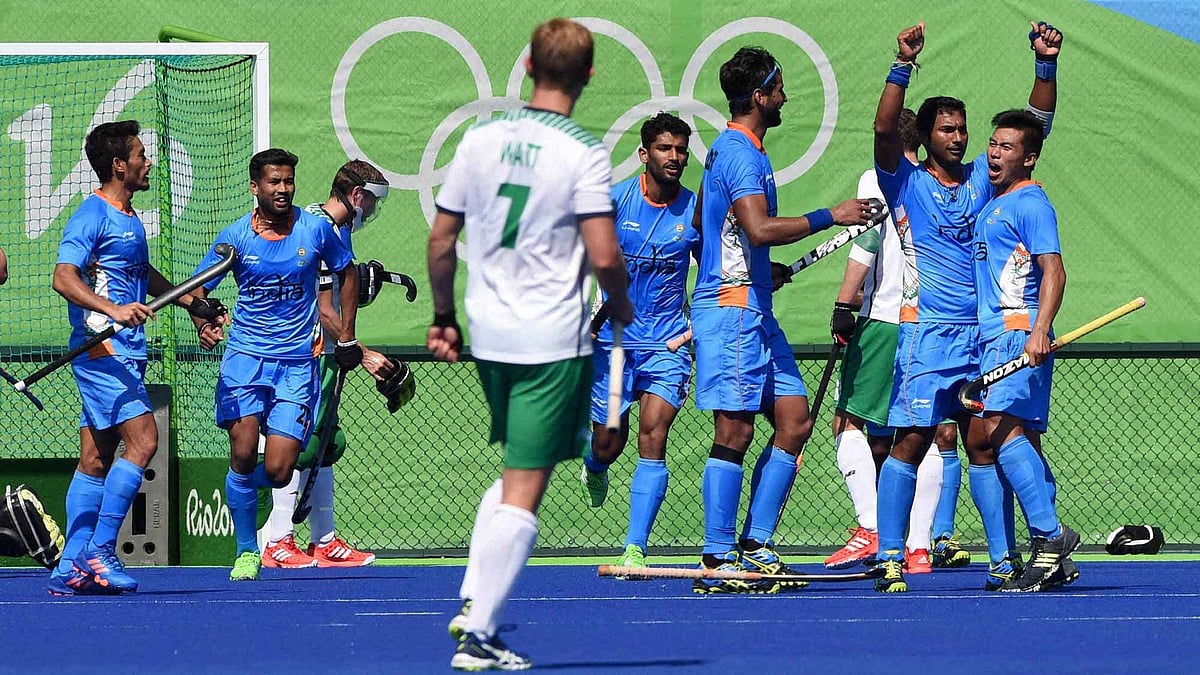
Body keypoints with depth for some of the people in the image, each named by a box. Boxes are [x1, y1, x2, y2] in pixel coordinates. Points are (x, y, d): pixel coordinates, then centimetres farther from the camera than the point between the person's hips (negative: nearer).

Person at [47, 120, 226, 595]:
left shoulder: (129, 218, 19)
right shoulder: (93, 215, -11)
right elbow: (64, 277, -23)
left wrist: (193, 303, 42)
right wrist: (113, 310, -35)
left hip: (124, 352, 10)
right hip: (102, 348, -10)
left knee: (97, 459, 7)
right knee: (142, 440, -17)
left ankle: (72, 570, 6)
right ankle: (99, 551, -15)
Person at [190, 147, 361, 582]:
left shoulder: (315, 230, -2)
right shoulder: (234, 236, -2)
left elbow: (348, 274, 15)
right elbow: (198, 289, 3)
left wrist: (346, 339, 12)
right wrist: (202, 323, -19)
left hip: (297, 362, 0)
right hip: (245, 356, 0)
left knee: (277, 472, -9)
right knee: (243, 454, -15)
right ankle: (246, 552, 2)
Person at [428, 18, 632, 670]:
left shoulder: (480, 139, 3)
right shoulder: (583, 153, -12)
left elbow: (440, 239, 7)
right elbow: (604, 255, -18)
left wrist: (443, 316, 20)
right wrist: (621, 304, 3)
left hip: (488, 337, 5)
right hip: (554, 340, -5)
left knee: (514, 474, 24)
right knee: (525, 491, -1)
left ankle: (472, 599, 13)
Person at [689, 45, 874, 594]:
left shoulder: (728, 149, 19)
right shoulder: (740, 154, -14)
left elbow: (702, 221, 31)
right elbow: (760, 228, -28)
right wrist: (830, 216, -20)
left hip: (755, 310, 11)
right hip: (732, 308, -11)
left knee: (794, 421, 7)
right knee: (735, 431, -9)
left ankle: (754, 545, 8)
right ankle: (718, 561, -8)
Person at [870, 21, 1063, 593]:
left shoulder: (984, 177, 14)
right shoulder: (906, 184, 3)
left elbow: (1036, 124, 10)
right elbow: (883, 129, -14)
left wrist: (1045, 64, -3)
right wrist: (903, 66, -24)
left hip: (983, 336, 4)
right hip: (927, 335, -4)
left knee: (983, 444, 4)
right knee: (911, 441, -9)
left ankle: (1002, 558, 4)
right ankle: (889, 559, -7)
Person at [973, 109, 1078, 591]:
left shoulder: (1030, 204, -7)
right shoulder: (992, 204, 21)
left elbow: (1053, 271, -17)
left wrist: (1040, 331, -28)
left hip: (1019, 331, -10)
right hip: (994, 334, 10)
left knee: (1003, 428, -22)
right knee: (1018, 439, 7)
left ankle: (1050, 535, -24)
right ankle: (1050, 553, 8)